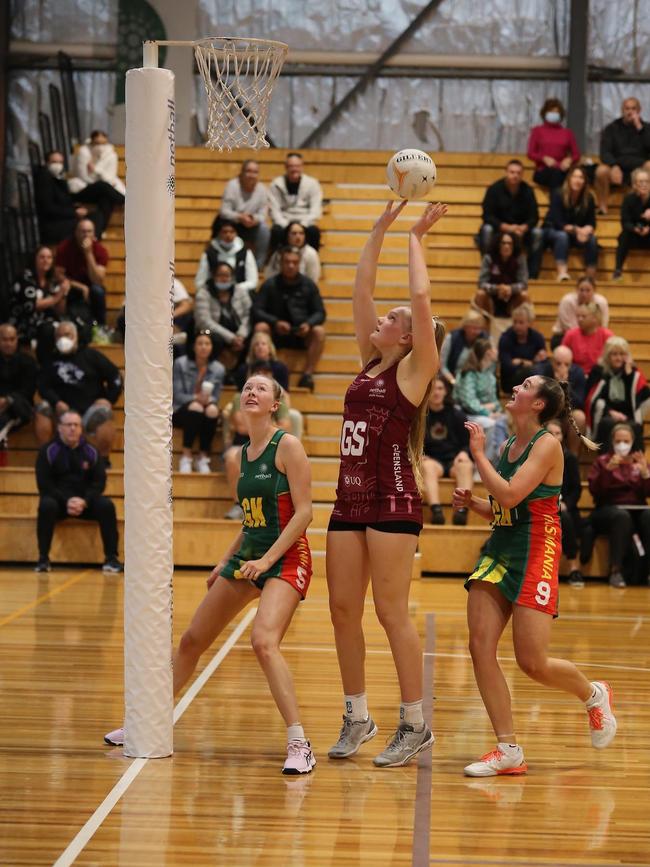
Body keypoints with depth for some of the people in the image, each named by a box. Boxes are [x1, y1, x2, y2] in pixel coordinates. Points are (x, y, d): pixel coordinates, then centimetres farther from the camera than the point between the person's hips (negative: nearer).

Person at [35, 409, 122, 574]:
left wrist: (84, 501, -19)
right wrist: (66, 501, -22)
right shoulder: (48, 451, -2)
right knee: (46, 506, -35)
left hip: (85, 501, 2)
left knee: (106, 505, -25)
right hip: (57, 498, -2)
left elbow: (99, 482, 0)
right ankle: (43, 559, -28)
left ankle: (111, 558, -19)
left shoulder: (91, 452, 4)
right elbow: (44, 484, -8)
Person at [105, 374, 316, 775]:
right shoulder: (245, 452, 12)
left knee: (264, 641, -29)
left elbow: (304, 511, -16)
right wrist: (226, 560, 19)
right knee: (192, 641, 13)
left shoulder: (287, 446, -11)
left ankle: (300, 746, -27)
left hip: (286, 558, -8)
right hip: (247, 557, 8)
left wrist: (267, 560, -21)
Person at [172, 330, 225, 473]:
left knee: (212, 411, -32)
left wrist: (208, 400, -24)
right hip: (181, 410, -2)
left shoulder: (219, 369, 1)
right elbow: (177, 395, -10)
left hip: (206, 409, 2)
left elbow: (216, 397, 1)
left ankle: (203, 458, -21)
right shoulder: (181, 364, -7)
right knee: (194, 410, -36)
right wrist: (195, 398, -27)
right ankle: (186, 457, -30)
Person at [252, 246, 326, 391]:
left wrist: (309, 324, -21)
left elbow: (320, 312, 2)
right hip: (276, 333, -1)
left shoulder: (309, 285, 2)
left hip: (301, 334, 1)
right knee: (260, 327, -30)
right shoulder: (270, 285, -1)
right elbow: (256, 310, -7)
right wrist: (276, 322, -24)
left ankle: (308, 374, -27)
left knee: (319, 331, -29)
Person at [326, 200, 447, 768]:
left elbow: (421, 298, -12)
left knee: (391, 612, -6)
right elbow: (362, 290, 15)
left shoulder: (414, 368, -1)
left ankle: (415, 726, 0)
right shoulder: (371, 363, 16)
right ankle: (357, 717, 18)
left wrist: (417, 238, -1)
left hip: (393, 502, -7)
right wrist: (380, 229, 13)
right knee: (343, 611, 7)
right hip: (350, 501, 7)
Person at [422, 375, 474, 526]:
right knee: (428, 466, -37)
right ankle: (436, 510, -56)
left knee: (466, 466, -34)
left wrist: (464, 453, -10)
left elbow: (469, 443, 12)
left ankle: (462, 509, -53)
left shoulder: (457, 416, 13)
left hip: (454, 461, 1)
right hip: (431, 459, -1)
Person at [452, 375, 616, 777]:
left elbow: (510, 495, -22)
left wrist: (479, 454, -12)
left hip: (535, 552, -8)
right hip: (499, 549, 8)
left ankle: (594, 694, 23)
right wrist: (473, 503, 5)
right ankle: (509, 750, -2)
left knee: (532, 662, -8)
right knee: (480, 647, -6)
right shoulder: (510, 445, 14)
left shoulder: (547, 444, -10)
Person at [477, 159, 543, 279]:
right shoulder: (494, 189, -11)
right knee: (487, 229, -34)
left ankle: (532, 275, -20)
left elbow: (534, 217, -6)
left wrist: (523, 228, -29)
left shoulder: (527, 191, -3)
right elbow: (487, 216, -16)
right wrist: (506, 227, -31)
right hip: (498, 229, -2)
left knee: (537, 233, -25)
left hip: (521, 230, 2)